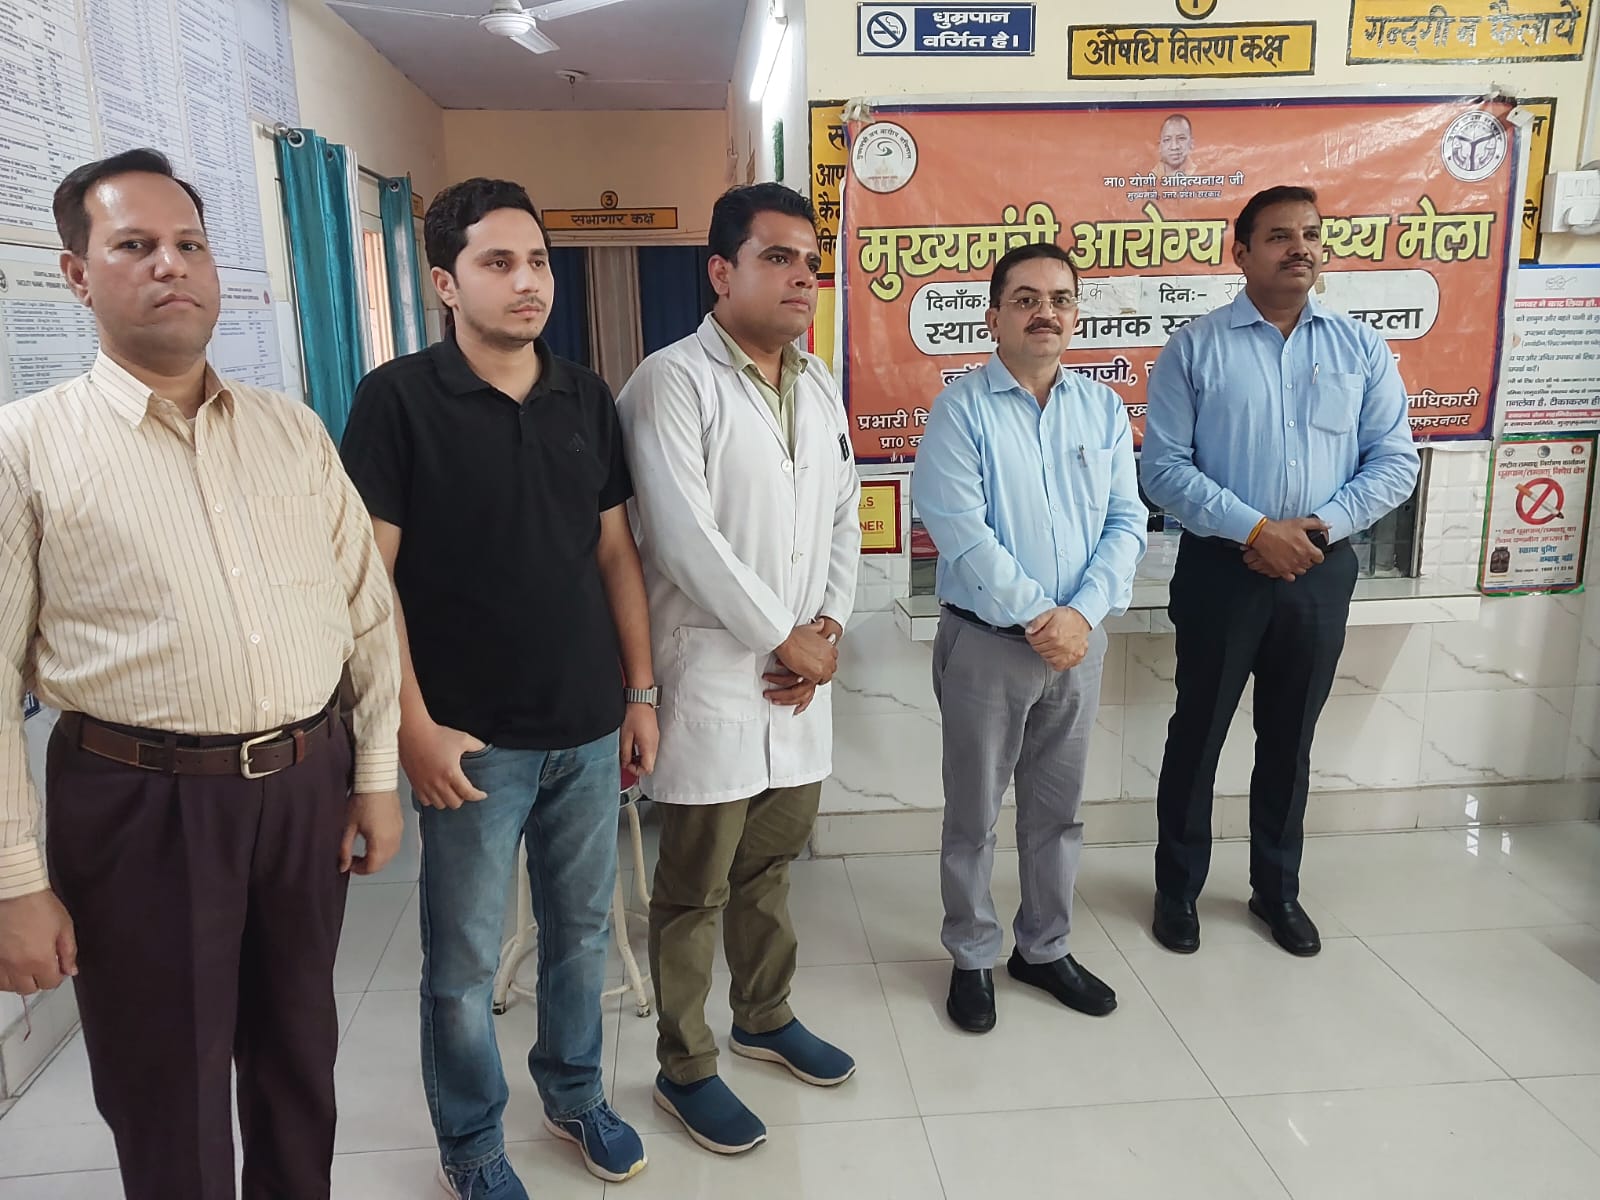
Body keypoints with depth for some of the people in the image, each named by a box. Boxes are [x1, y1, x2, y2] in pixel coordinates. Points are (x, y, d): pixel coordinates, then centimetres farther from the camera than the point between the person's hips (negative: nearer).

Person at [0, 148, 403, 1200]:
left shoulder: (294, 430, 5)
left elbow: (370, 610, 7)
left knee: (301, 1058, 22)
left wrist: (378, 772, 5)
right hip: (140, 802, -3)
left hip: (309, 787, 4)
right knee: (168, 1112, 13)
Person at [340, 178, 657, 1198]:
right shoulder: (398, 398, -8)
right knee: (464, 958, 10)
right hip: (474, 737, -4)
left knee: (583, 926, 18)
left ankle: (575, 1090, 41)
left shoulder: (587, 397, 5)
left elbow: (615, 552, 9)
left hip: (589, 727, 4)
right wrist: (416, 725, -13)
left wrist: (641, 692, 7)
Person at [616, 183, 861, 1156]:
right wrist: (787, 639, -12)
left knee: (772, 864, 22)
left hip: (801, 674, 7)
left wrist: (828, 628, -1)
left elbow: (844, 518, 13)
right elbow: (687, 542, -19)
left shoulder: (819, 384, 11)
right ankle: (686, 1068, 27)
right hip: (713, 679, -6)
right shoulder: (673, 383, -12)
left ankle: (767, 1017, 42)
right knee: (696, 891, 8)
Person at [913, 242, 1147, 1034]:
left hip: (1078, 641, 4)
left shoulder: (1104, 409, 6)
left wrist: (1082, 614, -13)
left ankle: (1044, 949, 34)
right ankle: (971, 958, 27)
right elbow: (959, 531, -16)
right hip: (986, 641, -4)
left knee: (1057, 811, 16)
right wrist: (1034, 617, -17)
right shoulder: (961, 408, -8)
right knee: (973, 815, 9)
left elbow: (1126, 523, 1)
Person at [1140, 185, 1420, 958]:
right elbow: (1163, 467, -11)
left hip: (1321, 571, 3)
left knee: (1289, 739, 15)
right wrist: (1257, 530, -18)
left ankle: (1277, 889, 33)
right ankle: (1178, 887, 25)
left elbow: (1395, 460, 3)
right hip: (1221, 569, -3)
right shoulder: (1195, 348, -4)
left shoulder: (1361, 349, 5)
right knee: (1198, 733, 8)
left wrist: (1321, 526, -12)